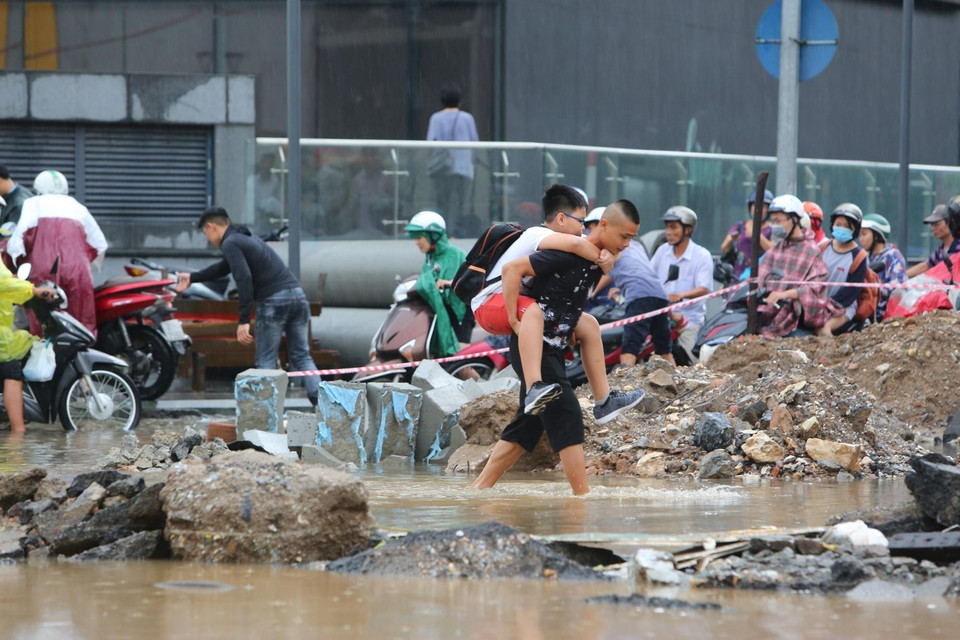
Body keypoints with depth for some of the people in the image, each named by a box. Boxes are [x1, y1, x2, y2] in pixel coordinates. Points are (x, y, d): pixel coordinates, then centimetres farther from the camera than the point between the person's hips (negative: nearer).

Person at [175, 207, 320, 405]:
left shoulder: (231, 244, -4)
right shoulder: (247, 238, 26)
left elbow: (244, 279, -17)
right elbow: (224, 268, 43)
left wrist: (243, 320, -19)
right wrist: (193, 278, 53)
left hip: (274, 301, -8)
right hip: (297, 294, 8)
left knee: (266, 361, 2)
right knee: (301, 356, 9)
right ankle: (320, 401, -5)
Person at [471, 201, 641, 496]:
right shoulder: (568, 253, -18)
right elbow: (512, 269, -21)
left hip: (552, 349, 10)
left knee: (527, 426, 11)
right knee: (567, 417, -12)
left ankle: (479, 489, 15)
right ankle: (582, 495, -10)